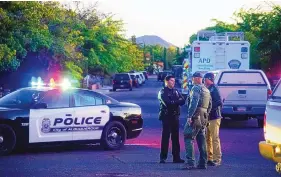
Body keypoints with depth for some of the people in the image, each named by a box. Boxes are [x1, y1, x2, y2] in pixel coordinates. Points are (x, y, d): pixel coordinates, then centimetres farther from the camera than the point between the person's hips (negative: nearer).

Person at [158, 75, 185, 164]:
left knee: (175, 137, 7)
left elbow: (182, 101, 3)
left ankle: (176, 157, 11)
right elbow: (167, 103, -19)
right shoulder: (163, 92, -4)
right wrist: (177, 101, -7)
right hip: (167, 116, -6)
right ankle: (163, 157, -3)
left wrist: (173, 102, -14)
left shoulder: (175, 91, 16)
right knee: (165, 137, -6)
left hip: (175, 116, 6)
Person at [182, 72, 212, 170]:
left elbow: (194, 103, -20)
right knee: (201, 140, 12)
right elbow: (210, 105, 24)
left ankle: (190, 162, -16)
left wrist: (189, 116, -22)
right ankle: (203, 163, 13)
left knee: (188, 138, -9)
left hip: (196, 117, -9)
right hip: (204, 118, 9)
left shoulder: (196, 88, -9)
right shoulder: (206, 90, 20)